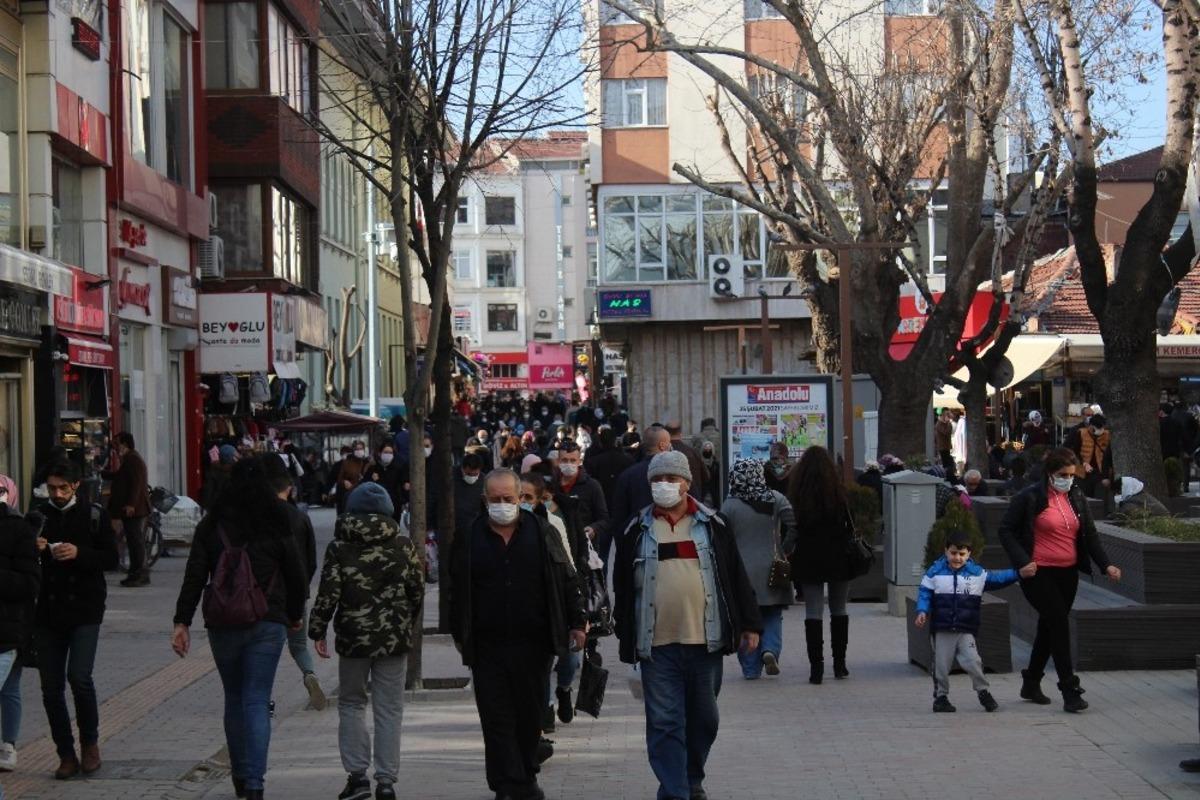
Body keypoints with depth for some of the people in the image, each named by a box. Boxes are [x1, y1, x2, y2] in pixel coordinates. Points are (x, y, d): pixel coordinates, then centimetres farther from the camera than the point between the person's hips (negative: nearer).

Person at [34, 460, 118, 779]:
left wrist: (79, 553, -18)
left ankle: (90, 743, 6)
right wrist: (33, 550, -13)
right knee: (51, 688, 2)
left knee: (79, 676, -16)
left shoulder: (94, 516, 3)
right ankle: (66, 755, 14)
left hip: (84, 611, -3)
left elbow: (111, 559, -1)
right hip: (47, 612, 3)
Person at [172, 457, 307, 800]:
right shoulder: (276, 527, -3)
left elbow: (194, 576, -3)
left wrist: (182, 622, -1)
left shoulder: (210, 526, 0)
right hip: (267, 624, -2)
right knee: (257, 702, -2)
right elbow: (296, 575, 3)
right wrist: (295, 615, 19)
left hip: (222, 625, 2)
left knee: (234, 699, 17)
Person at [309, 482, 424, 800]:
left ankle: (357, 774, 7)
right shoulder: (403, 545, -1)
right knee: (389, 709, 6)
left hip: (353, 636, -1)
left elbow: (328, 593, -9)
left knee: (351, 704, 15)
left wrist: (318, 631, 0)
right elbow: (417, 589, 2)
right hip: (394, 637, 1)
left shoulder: (339, 547, -6)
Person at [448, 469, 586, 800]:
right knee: (496, 718, -4)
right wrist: (459, 634, 10)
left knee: (530, 716, 9)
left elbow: (567, 581, 7)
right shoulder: (469, 539, 3)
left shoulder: (543, 533, 3)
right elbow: (457, 591, 10)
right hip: (487, 646, 0)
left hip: (533, 644, 0)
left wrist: (576, 623, 3)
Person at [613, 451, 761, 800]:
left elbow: (737, 577, 8)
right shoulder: (637, 531, 6)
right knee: (665, 722, -4)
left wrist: (749, 624, 4)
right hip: (657, 644, -1)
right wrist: (626, 636, 9)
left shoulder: (712, 525, 6)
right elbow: (622, 585, 10)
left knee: (703, 718, 12)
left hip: (705, 640, 1)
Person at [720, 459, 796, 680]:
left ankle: (751, 668, 7)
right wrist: (784, 552, 2)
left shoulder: (729, 506, -6)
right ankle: (770, 649, -11)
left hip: (742, 571, -1)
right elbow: (794, 526, -9)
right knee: (772, 616, 14)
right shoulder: (776, 499, -1)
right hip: (771, 569, 1)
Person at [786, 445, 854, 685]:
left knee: (813, 612, 1)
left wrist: (793, 564, 4)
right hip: (837, 558, 0)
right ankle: (839, 663, 17)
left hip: (807, 560, 0)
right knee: (839, 610, 13)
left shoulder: (795, 494, -5)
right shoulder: (838, 492, -7)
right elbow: (850, 526, -5)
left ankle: (816, 667, -6)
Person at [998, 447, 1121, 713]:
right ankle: (1069, 691, -11)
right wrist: (1022, 562, -17)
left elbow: (1090, 534, 12)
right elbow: (1006, 530, -6)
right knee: (1059, 623, -14)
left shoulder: (1077, 497, 9)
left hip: (1068, 574, 6)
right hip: (1039, 573, -6)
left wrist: (1106, 564, -2)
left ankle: (1031, 684, 30)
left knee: (1049, 626, 14)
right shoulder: (1029, 497, -9)